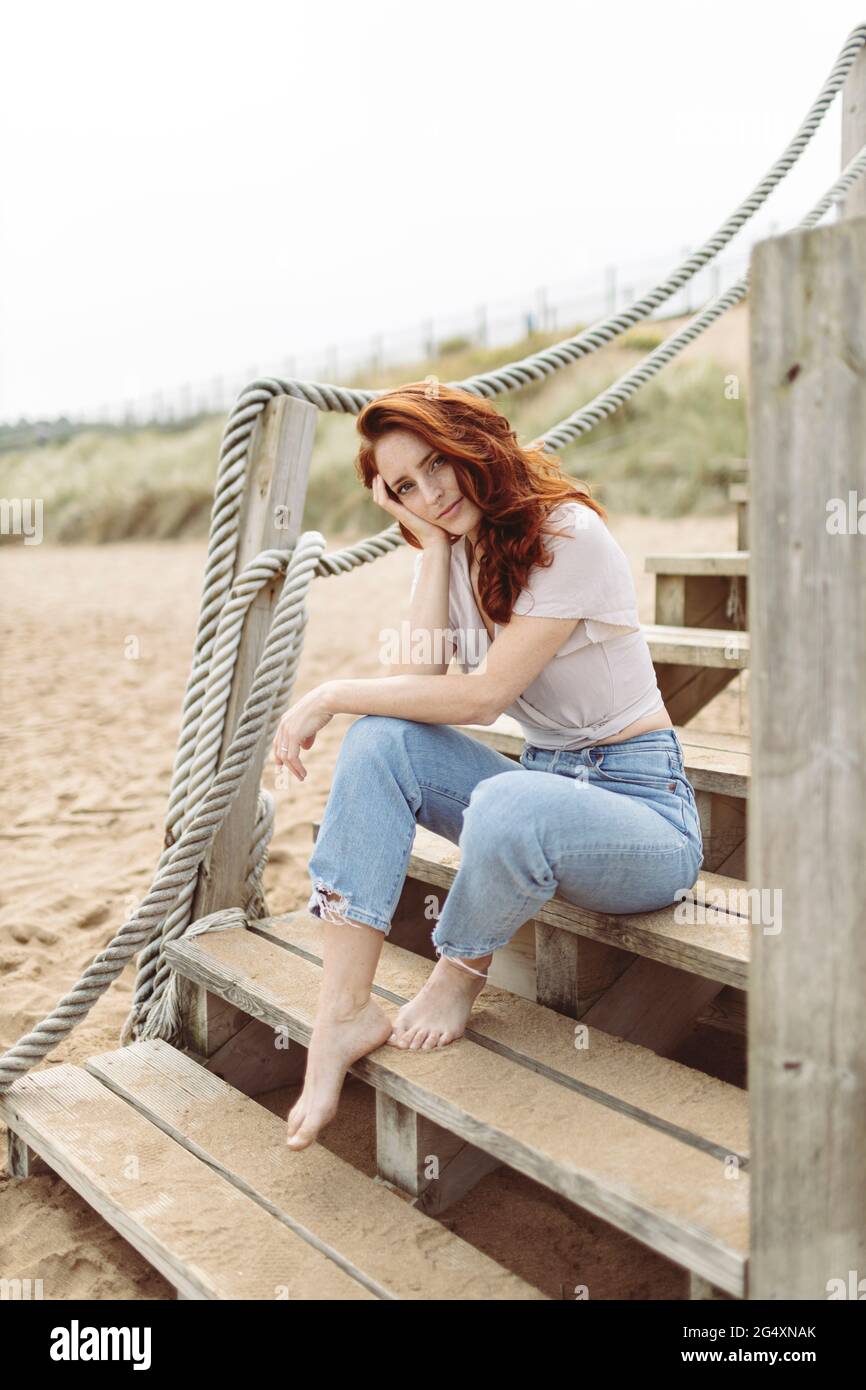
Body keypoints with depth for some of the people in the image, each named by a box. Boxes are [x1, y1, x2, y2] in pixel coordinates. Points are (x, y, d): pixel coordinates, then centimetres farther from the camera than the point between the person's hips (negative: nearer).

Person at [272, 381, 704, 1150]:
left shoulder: (569, 535, -16)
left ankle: (460, 972, -6)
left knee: (510, 805, -39)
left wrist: (332, 695, -14)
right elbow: (416, 681, -9)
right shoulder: (457, 551, 7)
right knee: (380, 738, -17)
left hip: (645, 810, -7)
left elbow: (484, 694, -21)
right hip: (541, 778, 7)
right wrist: (434, 546, -9)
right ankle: (345, 1011, -21)